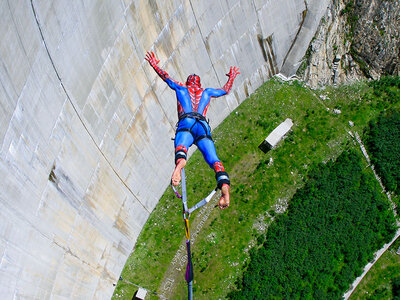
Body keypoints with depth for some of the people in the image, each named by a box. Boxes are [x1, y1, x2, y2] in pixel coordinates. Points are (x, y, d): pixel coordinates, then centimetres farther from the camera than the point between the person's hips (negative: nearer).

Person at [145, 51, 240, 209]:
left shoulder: (181, 88, 31)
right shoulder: (207, 92, 35)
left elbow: (165, 76, 42)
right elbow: (226, 89, 52)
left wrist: (154, 65, 60)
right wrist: (232, 77, 70)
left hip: (185, 123, -2)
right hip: (203, 126, 2)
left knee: (181, 147, -32)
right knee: (213, 159, -15)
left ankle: (180, 161, -69)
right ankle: (224, 185, -42)